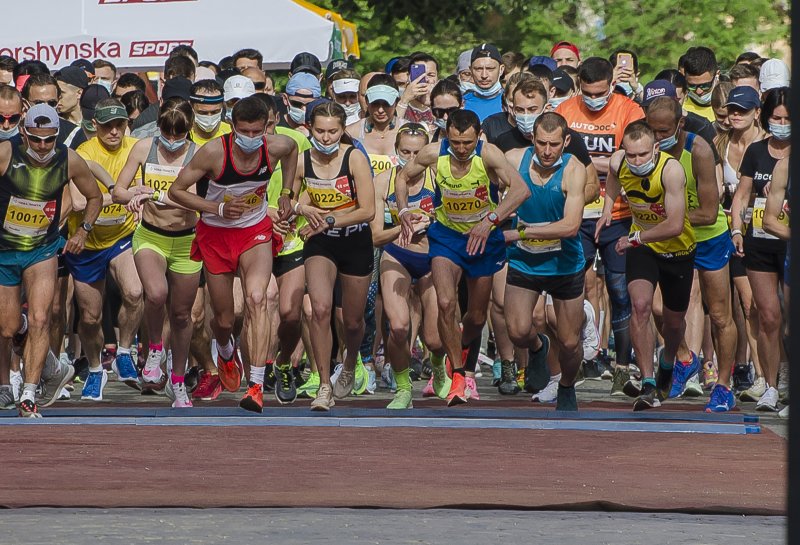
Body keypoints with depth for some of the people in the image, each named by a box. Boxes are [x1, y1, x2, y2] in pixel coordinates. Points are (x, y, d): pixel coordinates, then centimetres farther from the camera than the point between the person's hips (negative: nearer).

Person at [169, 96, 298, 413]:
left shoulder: (276, 147, -14)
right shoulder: (214, 152, -24)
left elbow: (292, 147, 13)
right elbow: (176, 191, -15)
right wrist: (218, 209, -25)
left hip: (256, 232, 1)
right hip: (215, 235, -1)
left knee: (256, 298, -25)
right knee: (224, 320, 9)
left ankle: (256, 386, -30)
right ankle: (226, 351, 49)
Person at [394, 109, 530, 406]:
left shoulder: (488, 154, -26)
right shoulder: (435, 154, -17)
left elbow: (521, 189, -38)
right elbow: (403, 177, 3)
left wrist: (490, 220, -47)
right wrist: (403, 211, -15)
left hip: (484, 239, 0)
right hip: (447, 235, 0)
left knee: (477, 317, 12)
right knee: (445, 303, -22)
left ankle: (459, 352, 47)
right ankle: (457, 374, -9)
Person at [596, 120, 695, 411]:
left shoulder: (671, 170, -33)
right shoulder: (618, 162, -17)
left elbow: (675, 225, -34)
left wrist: (635, 238, -24)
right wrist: (607, 209, 8)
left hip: (678, 249, -2)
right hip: (641, 247, 2)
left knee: (674, 321, 14)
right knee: (641, 306, -23)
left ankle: (667, 362, 49)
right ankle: (648, 384, -23)